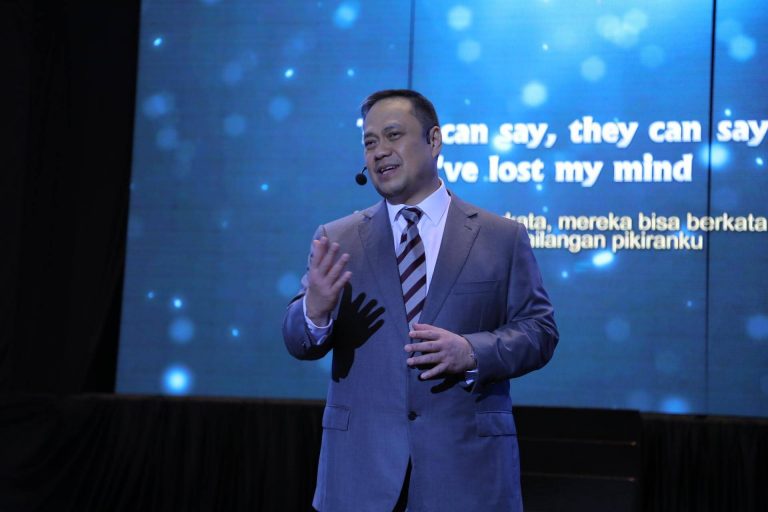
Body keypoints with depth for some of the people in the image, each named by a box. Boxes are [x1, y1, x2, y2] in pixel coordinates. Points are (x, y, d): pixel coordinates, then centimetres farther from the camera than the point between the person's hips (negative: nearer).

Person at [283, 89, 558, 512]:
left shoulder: (502, 237, 4)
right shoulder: (336, 240, 7)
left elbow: (538, 330, 2)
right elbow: (299, 343, 3)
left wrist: (473, 352, -17)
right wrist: (315, 310, -20)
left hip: (467, 465, -1)